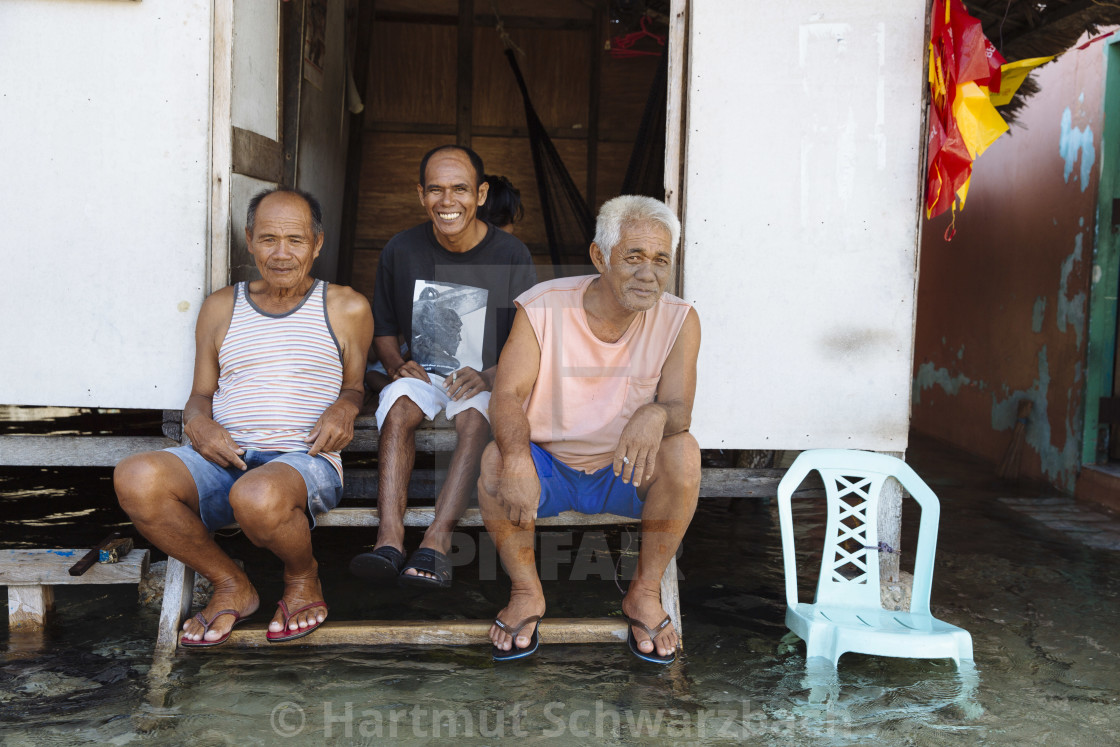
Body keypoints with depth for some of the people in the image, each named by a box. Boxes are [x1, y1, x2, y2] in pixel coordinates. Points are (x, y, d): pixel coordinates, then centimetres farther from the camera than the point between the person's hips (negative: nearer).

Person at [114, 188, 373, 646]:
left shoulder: (346, 308, 11)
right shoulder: (221, 307, 18)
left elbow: (356, 386, 17)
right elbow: (200, 394, 20)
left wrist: (344, 406, -7)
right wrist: (197, 422, -4)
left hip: (304, 459, -3)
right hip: (224, 458, 4)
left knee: (257, 495, -40)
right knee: (135, 479, -28)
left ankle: (303, 577, -1)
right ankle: (230, 585, -3)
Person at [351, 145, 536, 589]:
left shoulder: (510, 256, -6)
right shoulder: (401, 251, 1)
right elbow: (384, 328, 13)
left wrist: (488, 377, -20)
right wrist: (397, 365, -8)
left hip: (486, 381, -2)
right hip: (420, 373, 2)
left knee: (476, 417, -34)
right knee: (398, 406, -31)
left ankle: (436, 540, -42)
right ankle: (389, 538, -41)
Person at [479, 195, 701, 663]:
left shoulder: (678, 320, -10)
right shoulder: (542, 308, -12)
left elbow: (679, 409, -17)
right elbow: (507, 395, -18)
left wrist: (656, 415, -44)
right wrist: (517, 457, -40)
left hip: (626, 474, 1)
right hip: (548, 469, 0)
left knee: (684, 451, -28)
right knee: (495, 459, -30)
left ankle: (645, 593, -10)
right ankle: (526, 592, -7)